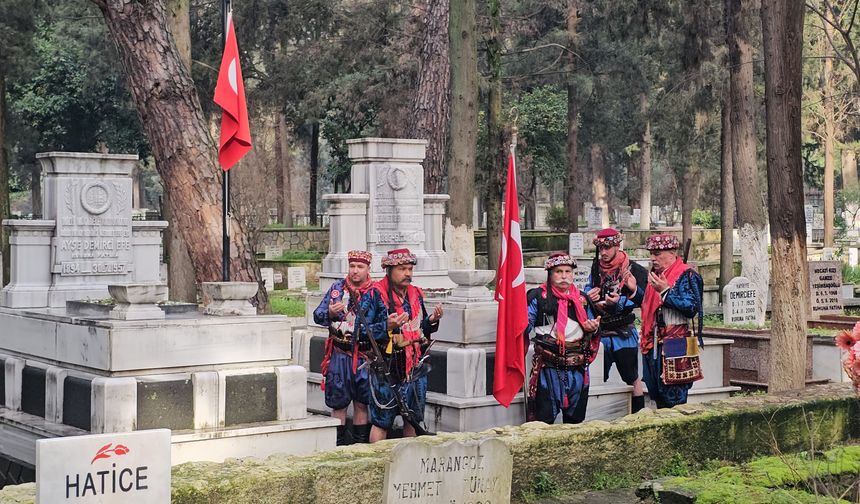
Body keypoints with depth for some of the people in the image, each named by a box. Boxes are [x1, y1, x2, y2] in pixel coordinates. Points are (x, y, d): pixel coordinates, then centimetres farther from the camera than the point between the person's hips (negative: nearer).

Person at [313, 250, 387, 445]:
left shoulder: (375, 293, -1)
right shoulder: (337, 288, 5)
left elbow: (384, 323, -5)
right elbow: (317, 315, 4)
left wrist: (365, 330, -18)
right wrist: (329, 314, -17)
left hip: (363, 355, -1)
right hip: (339, 355, 1)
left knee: (361, 403, 7)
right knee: (338, 403, 4)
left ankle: (361, 444, 17)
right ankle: (338, 445, 13)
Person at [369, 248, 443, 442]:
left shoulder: (416, 294, 10)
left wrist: (432, 320, -2)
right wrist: (387, 326, -31)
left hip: (415, 367, 6)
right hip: (387, 368, -6)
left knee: (413, 419, 13)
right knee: (381, 422, -1)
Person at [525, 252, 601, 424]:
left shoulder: (582, 299, 15)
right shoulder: (538, 297, 0)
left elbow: (590, 333, 22)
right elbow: (524, 326, -5)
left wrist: (593, 329, 0)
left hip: (577, 369, 4)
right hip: (548, 367, -4)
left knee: (575, 417, 12)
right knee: (544, 418, -4)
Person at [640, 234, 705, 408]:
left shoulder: (686, 276, -8)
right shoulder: (655, 275, 17)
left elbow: (692, 308, -19)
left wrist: (665, 291, -21)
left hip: (676, 347, -8)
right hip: (654, 346, 8)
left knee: (674, 401, -7)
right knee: (658, 398, 11)